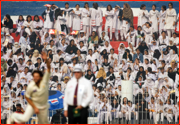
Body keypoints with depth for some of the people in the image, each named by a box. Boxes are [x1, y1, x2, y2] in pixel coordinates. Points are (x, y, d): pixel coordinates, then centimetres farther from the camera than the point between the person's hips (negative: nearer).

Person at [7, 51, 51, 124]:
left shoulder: (45, 80, -18)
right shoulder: (31, 86, -18)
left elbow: (49, 68, -27)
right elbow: (27, 97, -8)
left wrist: (46, 60, -46)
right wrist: (34, 107, -13)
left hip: (43, 107, 2)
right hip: (33, 104, -2)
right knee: (25, 118, -19)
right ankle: (13, 117, 10)